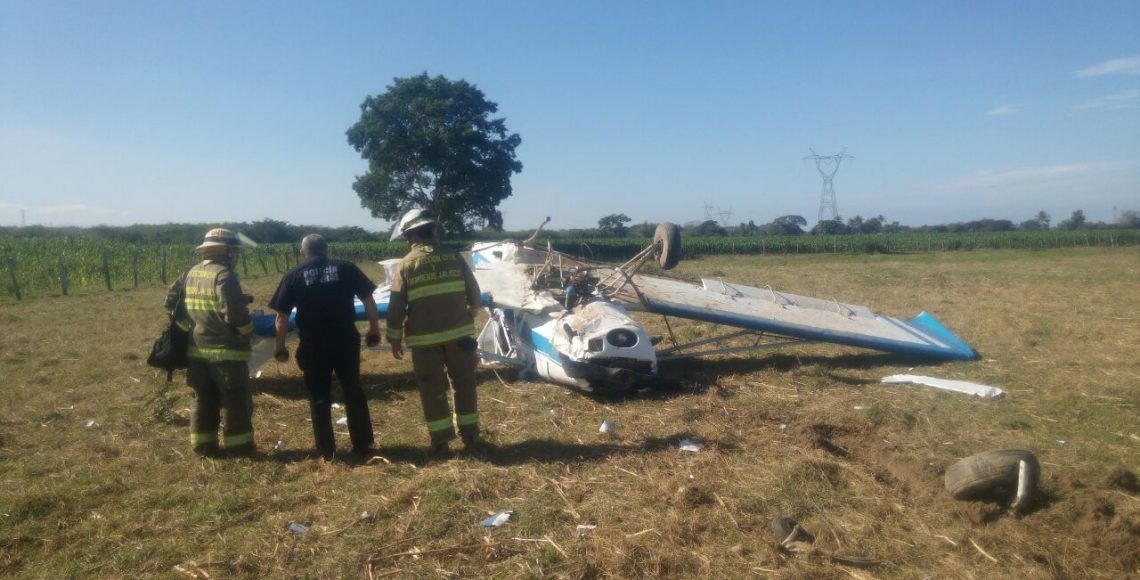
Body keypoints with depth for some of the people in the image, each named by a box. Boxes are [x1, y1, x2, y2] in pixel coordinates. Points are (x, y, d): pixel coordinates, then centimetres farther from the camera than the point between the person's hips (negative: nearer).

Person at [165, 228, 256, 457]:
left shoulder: (191, 273, 8)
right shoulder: (224, 275, -17)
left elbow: (171, 301, 16)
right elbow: (234, 313, -24)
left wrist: (190, 326, 20)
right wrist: (248, 330, -6)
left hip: (197, 349, 7)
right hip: (226, 351, -7)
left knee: (204, 400, 16)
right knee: (236, 401, 5)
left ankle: (202, 445, 23)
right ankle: (239, 446, 11)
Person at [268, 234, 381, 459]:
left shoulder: (294, 275, 0)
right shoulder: (346, 268, 1)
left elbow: (281, 316, -2)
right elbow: (368, 300, 1)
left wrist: (280, 346, 7)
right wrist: (374, 329, 11)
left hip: (313, 345, -1)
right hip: (346, 341, 1)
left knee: (319, 397, 12)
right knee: (354, 392, 15)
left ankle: (326, 450, 19)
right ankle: (363, 444, 21)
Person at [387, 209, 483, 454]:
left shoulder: (406, 264, -4)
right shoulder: (455, 258, 2)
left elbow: (396, 307, -3)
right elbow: (474, 295, 6)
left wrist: (395, 338, 7)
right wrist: (469, 319, 22)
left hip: (425, 338, -2)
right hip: (458, 333, 2)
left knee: (432, 389, 9)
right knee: (464, 384, 14)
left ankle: (440, 440, 13)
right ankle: (470, 434, 20)